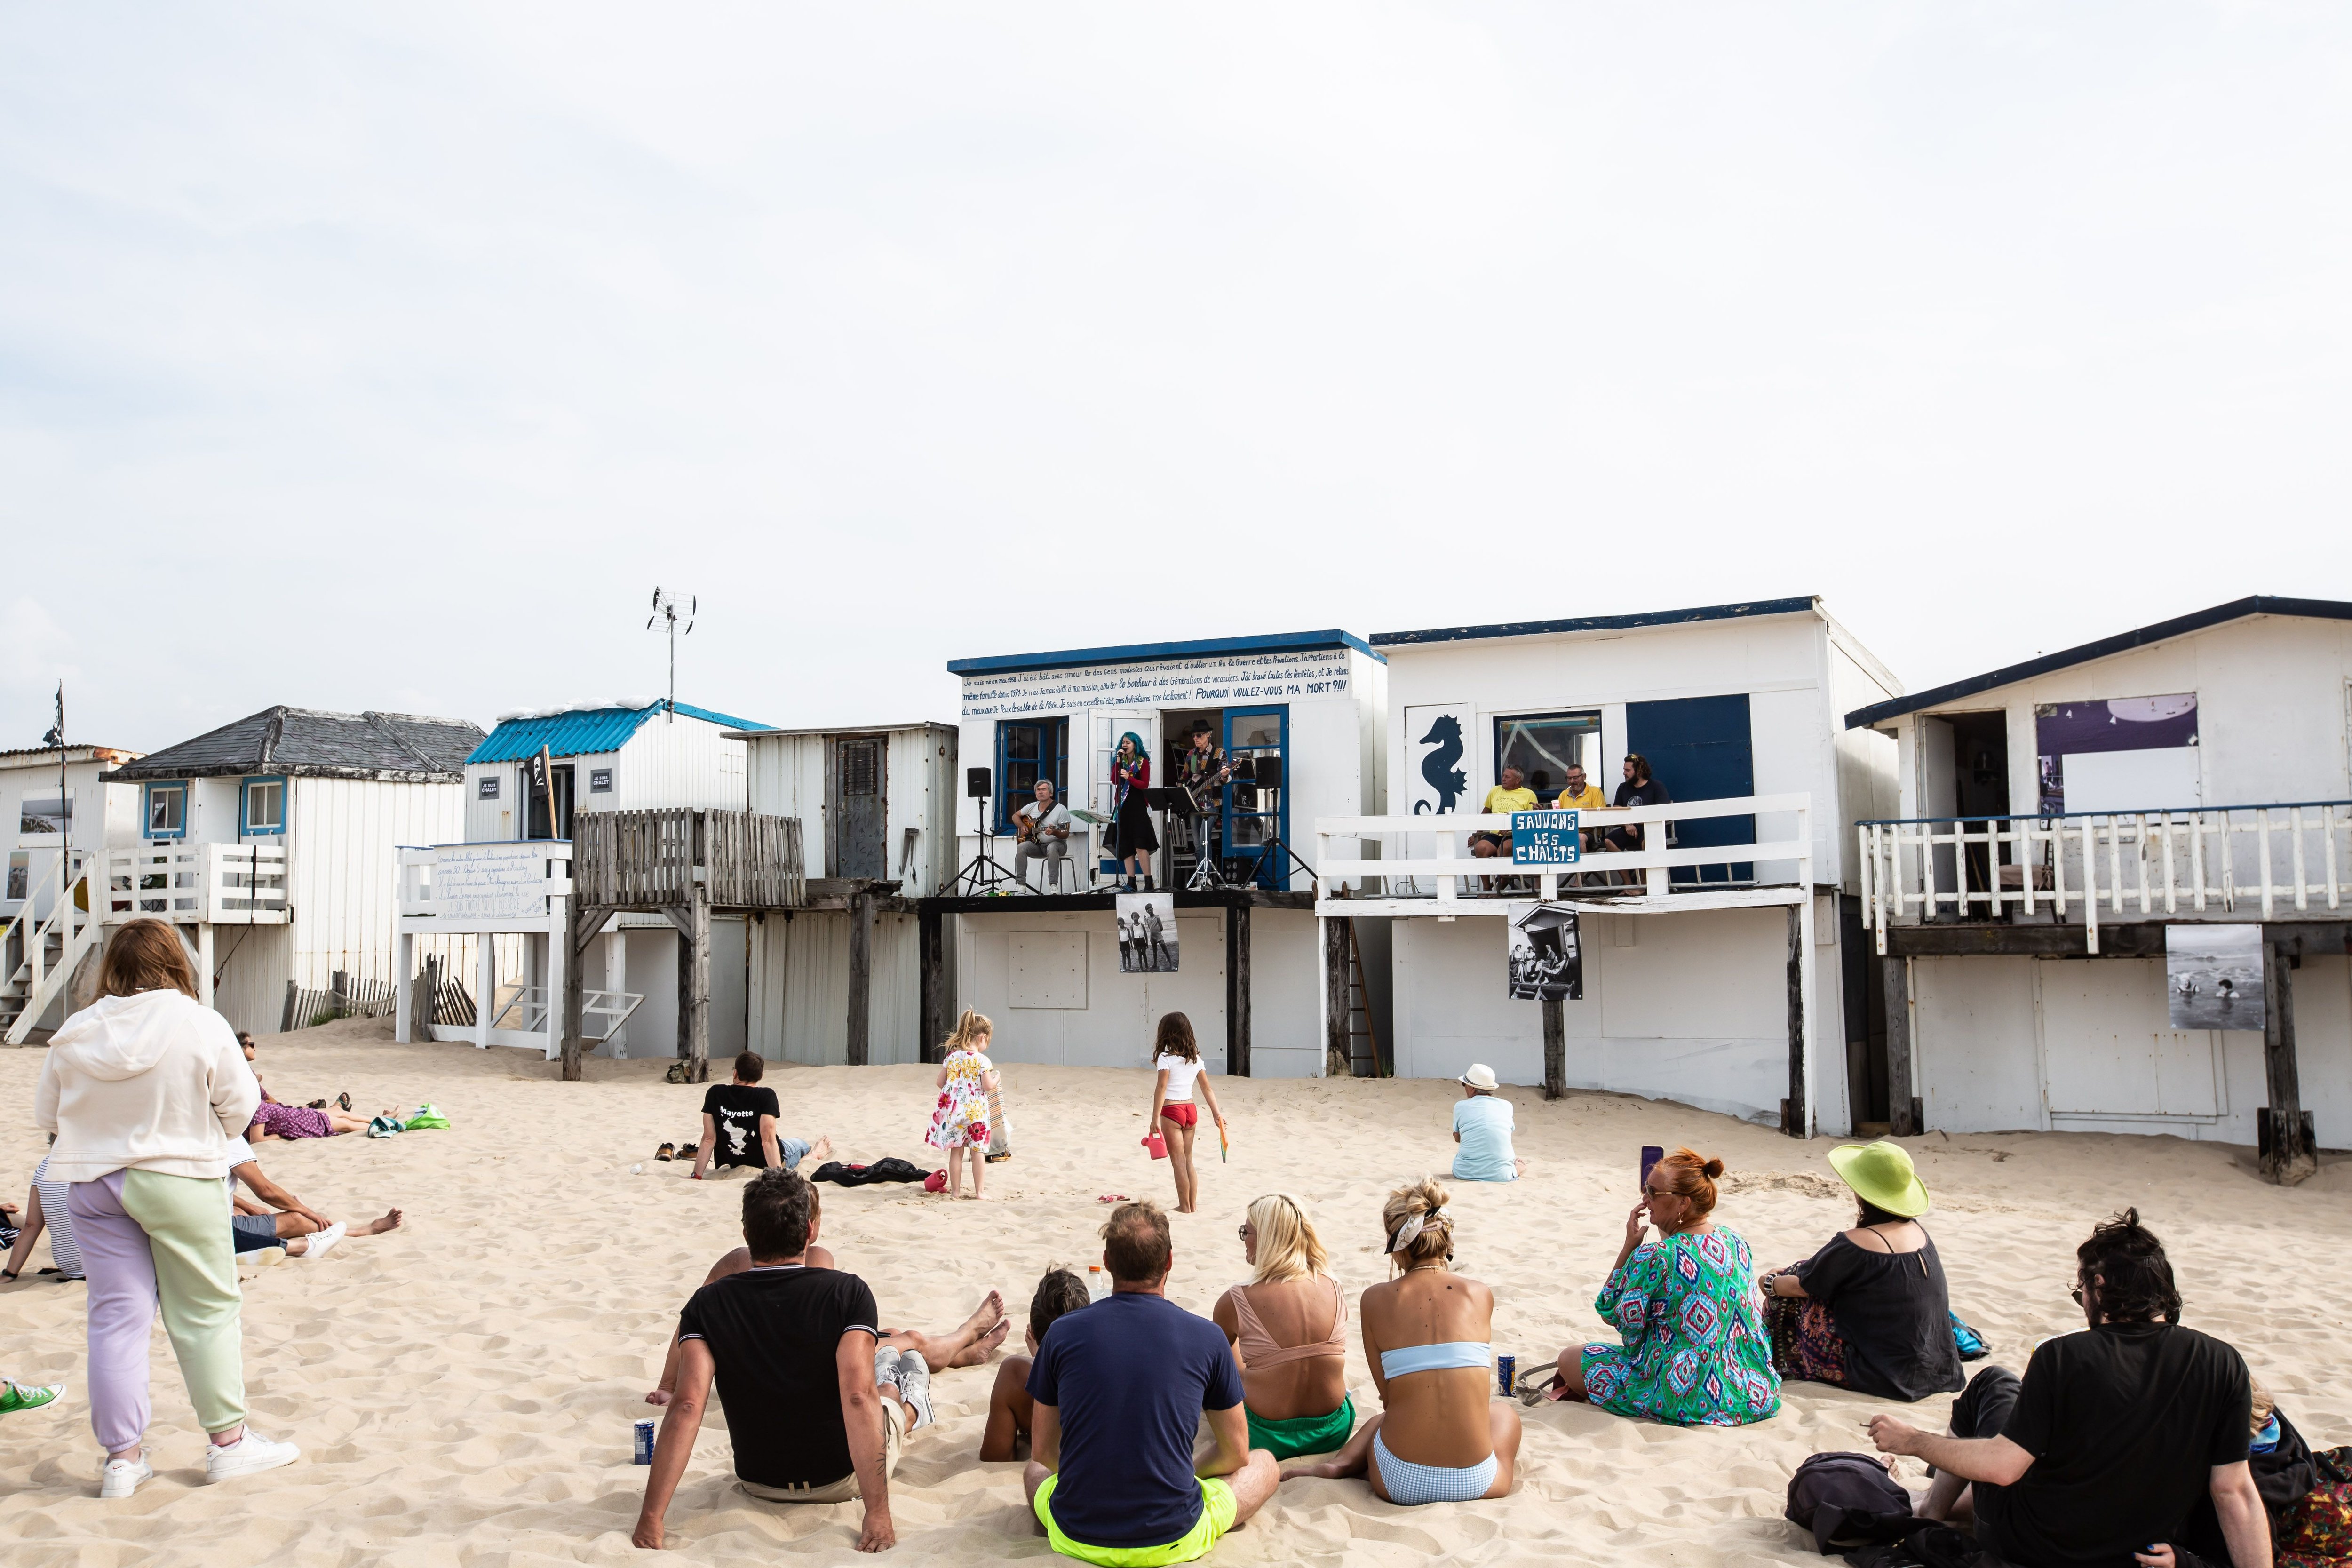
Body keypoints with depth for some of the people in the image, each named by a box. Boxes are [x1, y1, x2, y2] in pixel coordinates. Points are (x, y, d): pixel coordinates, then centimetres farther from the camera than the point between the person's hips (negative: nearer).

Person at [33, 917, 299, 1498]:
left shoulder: (74, 1034, -3)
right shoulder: (200, 1024, -13)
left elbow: (46, 1113, 7)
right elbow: (240, 1104, -6)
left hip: (94, 1185, 3)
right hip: (181, 1183, -3)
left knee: (115, 1316, 9)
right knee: (206, 1313, 8)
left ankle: (122, 1456, 14)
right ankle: (228, 1440, 17)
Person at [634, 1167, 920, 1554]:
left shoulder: (707, 1306, -17)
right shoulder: (847, 1293, -25)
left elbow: (686, 1405, -26)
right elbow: (858, 1399, -33)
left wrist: (650, 1519, -27)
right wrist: (878, 1513, -32)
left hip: (759, 1484, 4)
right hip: (842, 1479, -3)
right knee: (880, 1404, 31)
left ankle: (886, 1387, 59)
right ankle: (909, 1403, 58)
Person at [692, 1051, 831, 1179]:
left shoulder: (714, 1094, -15)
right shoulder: (766, 1096, -24)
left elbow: (708, 1139, -14)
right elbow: (768, 1141, -29)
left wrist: (697, 1176, -9)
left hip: (733, 1165, 4)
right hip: (766, 1164, -4)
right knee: (801, 1144, 30)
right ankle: (815, 1153, 62)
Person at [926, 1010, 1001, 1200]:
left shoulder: (952, 1056, 3)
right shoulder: (982, 1060, -11)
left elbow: (939, 1083, 7)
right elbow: (988, 1087, -15)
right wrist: (995, 1079, 6)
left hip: (953, 1108, 4)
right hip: (976, 1111, -4)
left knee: (956, 1151, 9)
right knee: (978, 1151, 6)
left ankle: (955, 1191, 13)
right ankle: (978, 1192, 9)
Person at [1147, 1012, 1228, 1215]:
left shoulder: (1165, 1057, -10)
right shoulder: (1195, 1057, 9)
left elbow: (1161, 1087, -17)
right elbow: (1207, 1088, 9)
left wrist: (1156, 1117, -18)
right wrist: (1217, 1114, 12)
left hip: (1172, 1110, -6)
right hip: (1191, 1109, 6)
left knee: (1178, 1162, -1)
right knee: (1188, 1161, 15)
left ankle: (1185, 1207, 1)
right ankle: (1193, 1205, 18)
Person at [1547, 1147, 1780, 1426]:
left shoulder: (1654, 1257, -21)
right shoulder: (1735, 1240, 0)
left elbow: (1610, 1312, -6)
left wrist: (1630, 1245, -6)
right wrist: (1665, 1233, 14)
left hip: (1687, 1400, -8)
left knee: (1569, 1359, 8)